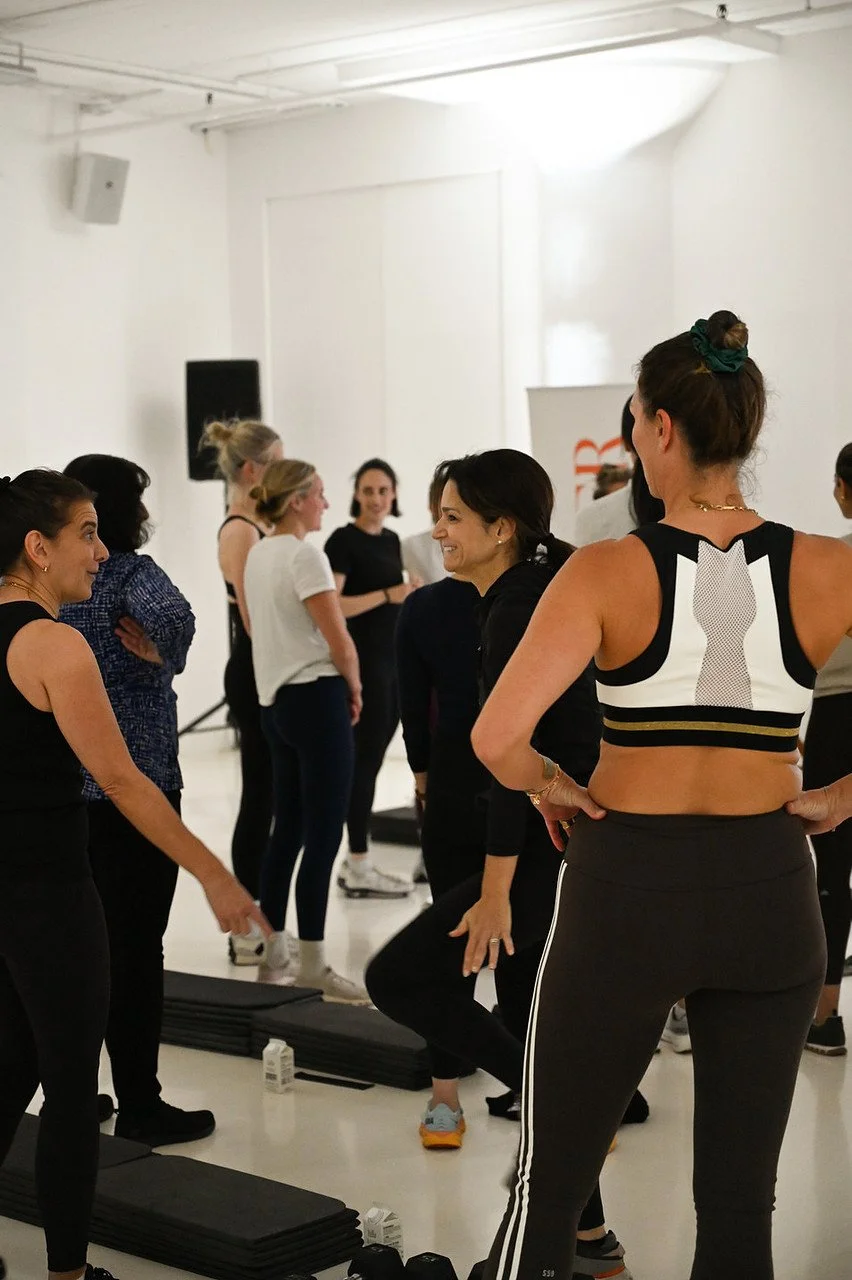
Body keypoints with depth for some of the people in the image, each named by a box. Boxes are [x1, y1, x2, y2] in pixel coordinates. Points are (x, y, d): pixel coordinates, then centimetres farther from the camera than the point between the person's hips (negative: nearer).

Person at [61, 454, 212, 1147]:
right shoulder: (133, 573, -13)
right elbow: (173, 617, -33)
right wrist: (161, 658, -15)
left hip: (60, 784, 7)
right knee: (135, 945, 0)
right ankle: (140, 1106, 7)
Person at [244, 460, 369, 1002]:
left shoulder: (258, 554, 11)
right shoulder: (305, 555, -15)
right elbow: (339, 642, -17)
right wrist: (354, 689, 2)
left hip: (275, 698, 9)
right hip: (315, 698, -9)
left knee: (288, 827, 15)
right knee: (324, 833, -5)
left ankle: (272, 947, 21)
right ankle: (312, 963, -2)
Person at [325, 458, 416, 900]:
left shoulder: (391, 541, 14)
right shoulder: (344, 540, -10)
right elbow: (330, 607, -19)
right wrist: (387, 595, -20)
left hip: (393, 662, 8)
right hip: (361, 663, -8)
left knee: (371, 760, 8)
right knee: (365, 760, -6)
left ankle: (354, 863, 13)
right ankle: (359, 869, 0)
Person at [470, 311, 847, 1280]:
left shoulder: (609, 572, -13)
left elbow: (497, 739, -24)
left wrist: (551, 786, -3)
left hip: (625, 886, -2)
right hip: (770, 892, 2)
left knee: (548, 1186, 14)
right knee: (739, 1201, 13)